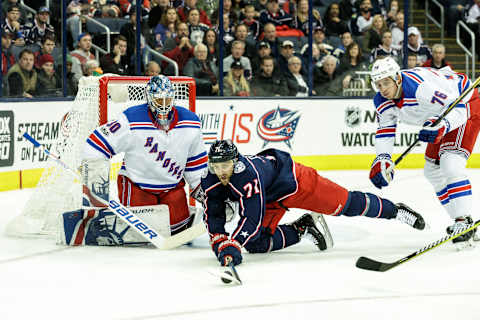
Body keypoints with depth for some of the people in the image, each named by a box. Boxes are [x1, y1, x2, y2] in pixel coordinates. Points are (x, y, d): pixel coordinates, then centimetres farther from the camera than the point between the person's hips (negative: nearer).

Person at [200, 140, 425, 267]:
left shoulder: (248, 174, -41)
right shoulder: (211, 182, -20)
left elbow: (252, 218, -45)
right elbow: (213, 217, -11)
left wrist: (234, 245, -53)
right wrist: (220, 244, -25)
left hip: (293, 180, -7)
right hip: (271, 200, 7)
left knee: (347, 205, -2)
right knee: (257, 244, -7)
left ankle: (394, 210, 22)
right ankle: (302, 229, 16)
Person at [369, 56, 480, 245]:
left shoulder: (421, 87, -38)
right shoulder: (382, 101, -12)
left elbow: (457, 107, -35)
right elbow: (385, 130, 0)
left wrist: (441, 127, -51)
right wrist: (382, 159, -14)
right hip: (441, 115, 10)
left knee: (450, 164, -23)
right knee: (433, 170, 14)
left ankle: (464, 221, -21)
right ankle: (459, 220, 24)